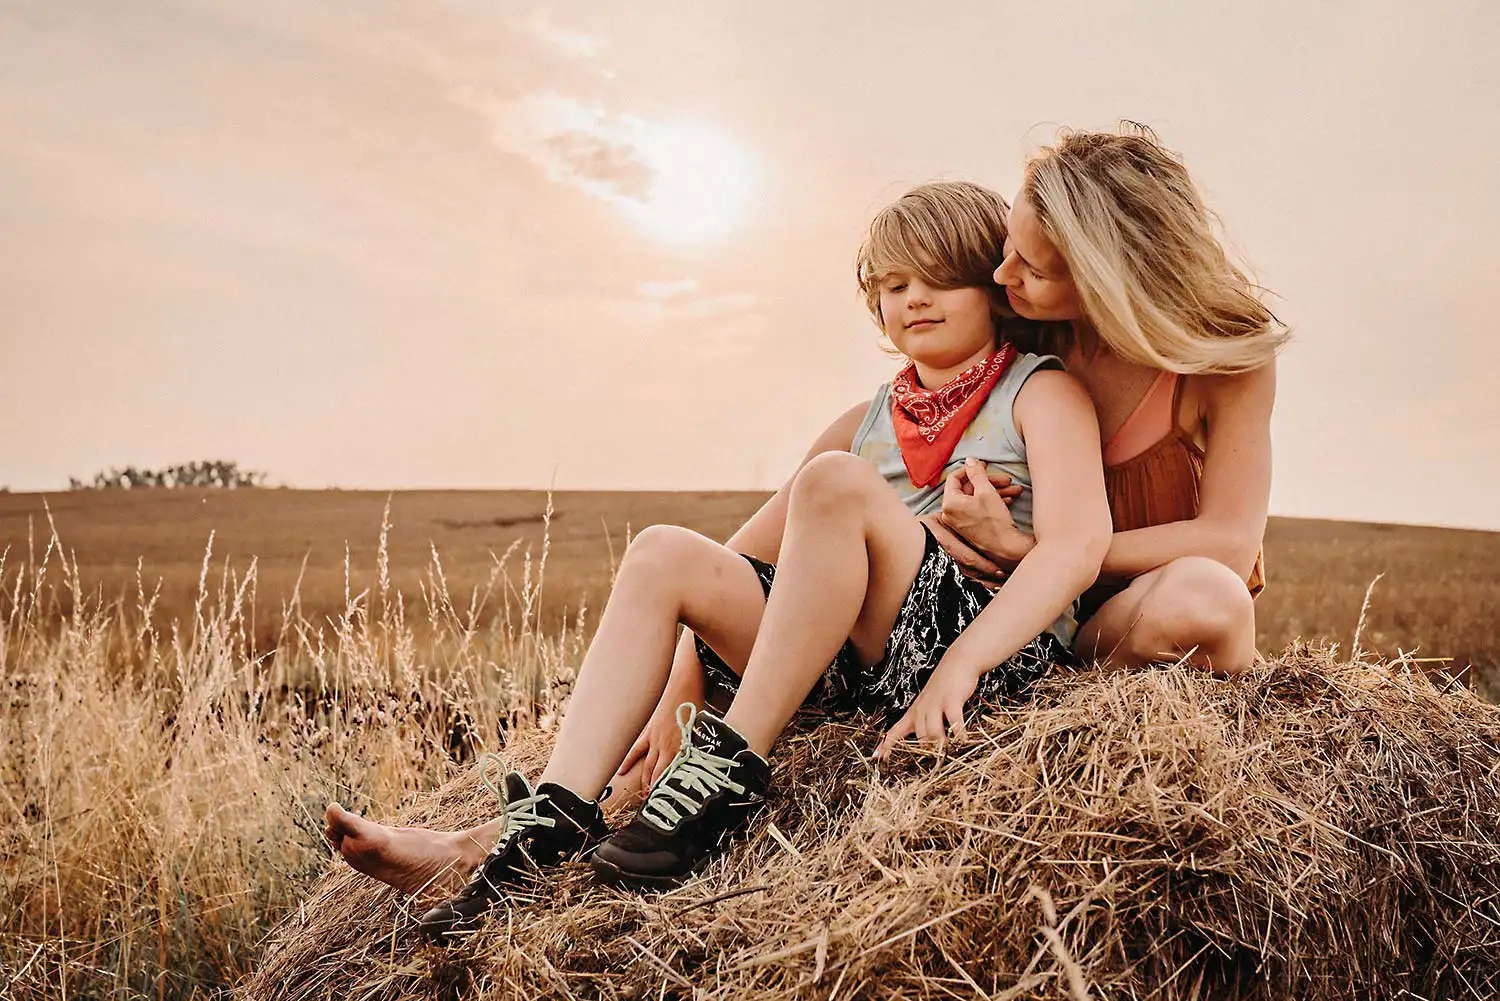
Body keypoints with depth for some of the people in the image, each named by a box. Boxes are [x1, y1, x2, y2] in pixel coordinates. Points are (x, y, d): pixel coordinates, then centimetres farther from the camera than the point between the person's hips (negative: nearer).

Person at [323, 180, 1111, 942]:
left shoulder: (1042, 391, 8)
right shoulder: (869, 422, 23)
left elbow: (1077, 545, -10)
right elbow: (748, 557, 17)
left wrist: (958, 666, -23)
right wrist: (682, 686, 4)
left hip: (1000, 646, -5)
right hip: (859, 668, 6)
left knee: (835, 482, -28)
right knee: (663, 555, -10)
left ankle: (732, 768, -26)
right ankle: (551, 821, -22)